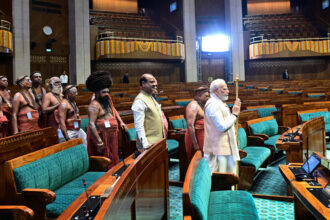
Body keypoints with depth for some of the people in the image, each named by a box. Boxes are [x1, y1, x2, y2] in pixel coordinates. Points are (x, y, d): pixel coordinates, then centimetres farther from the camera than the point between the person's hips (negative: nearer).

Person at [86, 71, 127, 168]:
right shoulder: (94, 105, -18)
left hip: (112, 134, 9)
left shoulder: (107, 100, 8)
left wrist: (121, 122, 15)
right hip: (101, 135, -9)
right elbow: (91, 124, -25)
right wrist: (99, 141, -27)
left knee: (113, 157, 16)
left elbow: (113, 110, 27)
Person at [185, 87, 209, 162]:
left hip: (203, 136, 9)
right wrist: (195, 144, -23)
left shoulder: (201, 105, 13)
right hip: (196, 136, -8)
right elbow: (190, 125, -22)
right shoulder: (193, 106, -15)